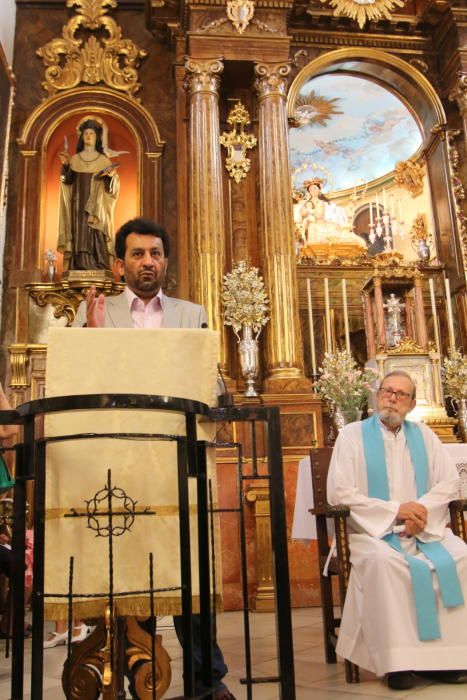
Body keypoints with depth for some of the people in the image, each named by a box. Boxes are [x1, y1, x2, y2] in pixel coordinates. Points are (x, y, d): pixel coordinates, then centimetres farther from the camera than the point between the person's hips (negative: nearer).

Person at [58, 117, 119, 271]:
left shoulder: (104, 160, 6)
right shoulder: (74, 159, 10)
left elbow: (111, 185, 0)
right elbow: (68, 181, 1)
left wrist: (112, 176, -20)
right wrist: (65, 166, -13)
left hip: (97, 208, -1)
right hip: (78, 205, 1)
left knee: (96, 238, -7)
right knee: (80, 237, -4)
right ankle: (80, 268, -5)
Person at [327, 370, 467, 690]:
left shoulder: (423, 434, 12)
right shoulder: (352, 435, 1)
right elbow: (339, 494, -8)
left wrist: (421, 510, -12)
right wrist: (395, 510, -14)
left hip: (423, 529, 4)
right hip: (373, 531, -3)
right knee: (384, 562, -34)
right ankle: (397, 660, -24)